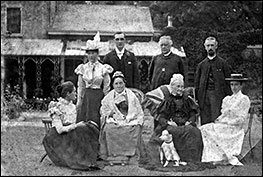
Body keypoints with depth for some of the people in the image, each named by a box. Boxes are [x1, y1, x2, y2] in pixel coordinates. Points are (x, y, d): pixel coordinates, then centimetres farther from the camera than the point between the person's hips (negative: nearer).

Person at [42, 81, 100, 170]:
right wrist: (76, 126, -20)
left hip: (70, 132, 8)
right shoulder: (57, 107, -13)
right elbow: (59, 130, -20)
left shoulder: (72, 106, 13)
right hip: (58, 137, -8)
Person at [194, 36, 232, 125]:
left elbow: (228, 81, 3)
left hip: (218, 95, -3)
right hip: (204, 96, 3)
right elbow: (196, 83, 15)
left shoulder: (222, 63, 6)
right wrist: (196, 98, 6)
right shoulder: (201, 65, 14)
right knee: (204, 122, 0)